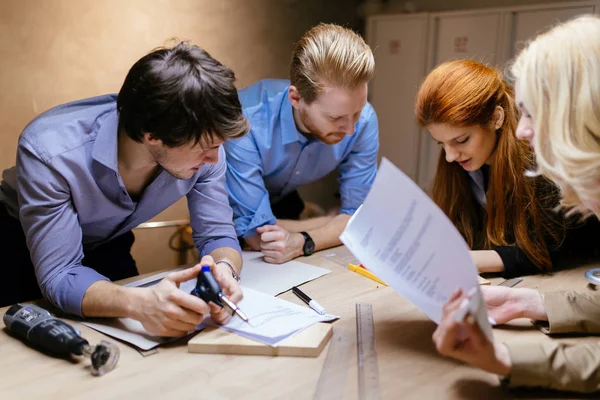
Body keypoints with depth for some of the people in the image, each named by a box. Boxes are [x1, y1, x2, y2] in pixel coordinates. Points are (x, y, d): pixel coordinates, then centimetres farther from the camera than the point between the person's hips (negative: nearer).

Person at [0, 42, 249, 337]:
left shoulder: (202, 140, -27)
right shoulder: (50, 151, -39)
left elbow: (217, 233, -19)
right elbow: (59, 276, -36)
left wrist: (224, 270, -43)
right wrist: (138, 303, -56)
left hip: (108, 246, 3)